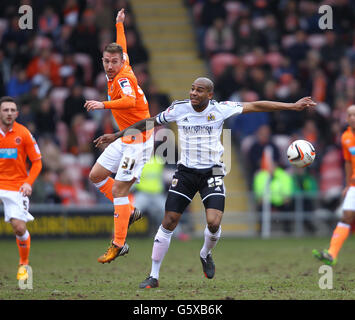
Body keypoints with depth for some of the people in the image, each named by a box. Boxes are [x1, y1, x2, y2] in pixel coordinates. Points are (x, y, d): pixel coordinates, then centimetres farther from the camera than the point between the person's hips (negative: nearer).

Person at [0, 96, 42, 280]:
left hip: (16, 187, -1)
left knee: (19, 228, -9)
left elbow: (37, 162, 3)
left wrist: (28, 182, -11)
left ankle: (24, 263, 16)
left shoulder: (23, 134, -3)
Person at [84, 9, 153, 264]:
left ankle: (119, 245, -11)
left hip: (139, 140, -10)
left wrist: (103, 105, -46)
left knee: (118, 189, -13)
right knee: (96, 176, 13)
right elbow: (122, 47, 28)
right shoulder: (119, 73, 7)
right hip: (126, 138, 10)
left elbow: (130, 101, -38)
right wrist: (119, 25, 42)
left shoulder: (124, 78, -17)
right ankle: (130, 211, 22)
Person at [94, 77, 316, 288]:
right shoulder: (179, 109, -5)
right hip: (186, 172, 1)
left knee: (214, 222, -18)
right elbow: (149, 123, 8)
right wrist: (117, 135, 11)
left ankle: (206, 254, 18)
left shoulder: (220, 109, -8)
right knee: (169, 222, -5)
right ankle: (154, 276, 5)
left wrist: (292, 106, -3)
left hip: (212, 173, -1)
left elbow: (255, 106, -4)